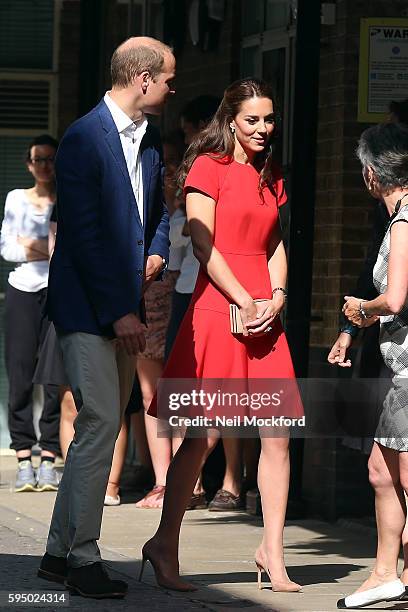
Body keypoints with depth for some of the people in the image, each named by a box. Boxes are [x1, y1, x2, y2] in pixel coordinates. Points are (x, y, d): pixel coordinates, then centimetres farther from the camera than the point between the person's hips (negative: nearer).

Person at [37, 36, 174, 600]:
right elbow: (84, 235, -17)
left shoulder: (150, 139, 12)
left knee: (101, 427, 8)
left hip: (125, 307, 8)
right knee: (102, 422, -12)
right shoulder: (84, 139, -13)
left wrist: (157, 252, 6)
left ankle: (61, 552, 15)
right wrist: (118, 313, -18)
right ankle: (83, 558, -5)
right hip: (87, 305, -8)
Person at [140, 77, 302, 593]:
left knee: (278, 434, 1)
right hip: (218, 310, -6)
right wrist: (246, 303, -11)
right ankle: (164, 545, 6)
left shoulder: (269, 177, 18)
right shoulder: (209, 166, -3)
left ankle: (272, 551, 9)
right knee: (203, 434, -6)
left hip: (264, 314, 6)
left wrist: (277, 297, 2)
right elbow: (204, 245, -9)